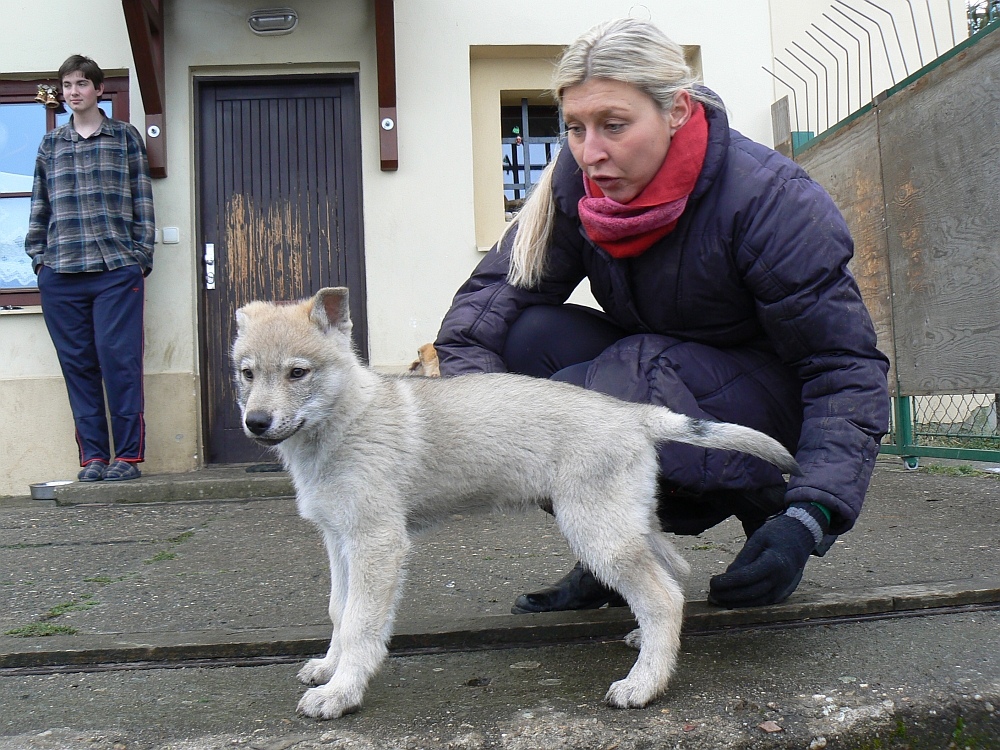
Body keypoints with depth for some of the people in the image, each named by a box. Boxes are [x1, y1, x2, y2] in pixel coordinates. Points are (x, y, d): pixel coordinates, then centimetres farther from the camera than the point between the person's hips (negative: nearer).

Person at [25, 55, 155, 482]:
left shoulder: (125, 138, 10)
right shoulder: (51, 144, 18)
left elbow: (142, 202, 6)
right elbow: (40, 205, 20)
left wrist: (141, 255, -1)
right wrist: (38, 256, 11)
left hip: (116, 270, -3)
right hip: (60, 274, 3)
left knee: (119, 360, -7)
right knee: (78, 364, 2)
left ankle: (128, 455, 0)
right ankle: (92, 455, 8)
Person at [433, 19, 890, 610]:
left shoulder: (768, 201, -24)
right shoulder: (580, 182, -10)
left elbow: (848, 367, -23)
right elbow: (499, 285, -15)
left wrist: (808, 517, -35)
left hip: (778, 397, -5)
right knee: (527, 334, -21)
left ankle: (765, 505, -6)